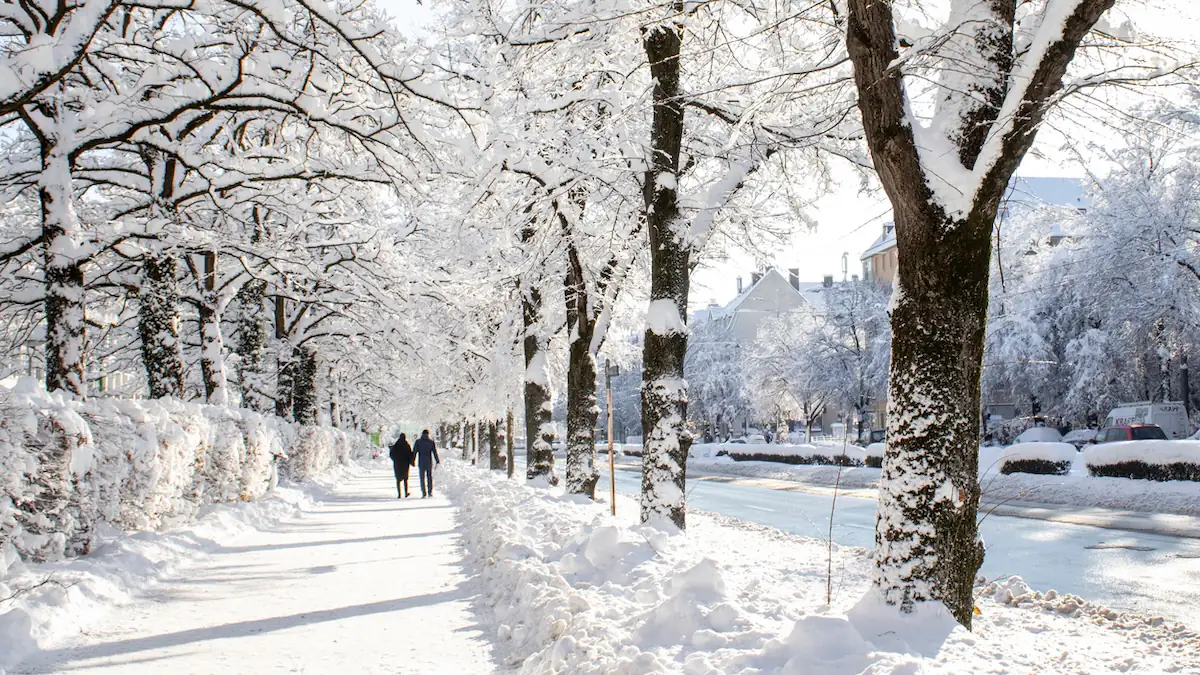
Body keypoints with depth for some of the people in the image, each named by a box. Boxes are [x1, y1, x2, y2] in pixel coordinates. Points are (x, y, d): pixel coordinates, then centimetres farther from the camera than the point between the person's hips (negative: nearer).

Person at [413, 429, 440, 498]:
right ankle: (430, 492, 11)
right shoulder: (432, 442, 0)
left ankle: (424, 493, -4)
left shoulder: (418, 441, -1)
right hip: (429, 462, 1)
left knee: (422, 478, 3)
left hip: (421, 463, -1)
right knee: (430, 477, 13)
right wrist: (438, 461, 4)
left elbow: (414, 452, -2)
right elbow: (435, 452, 0)